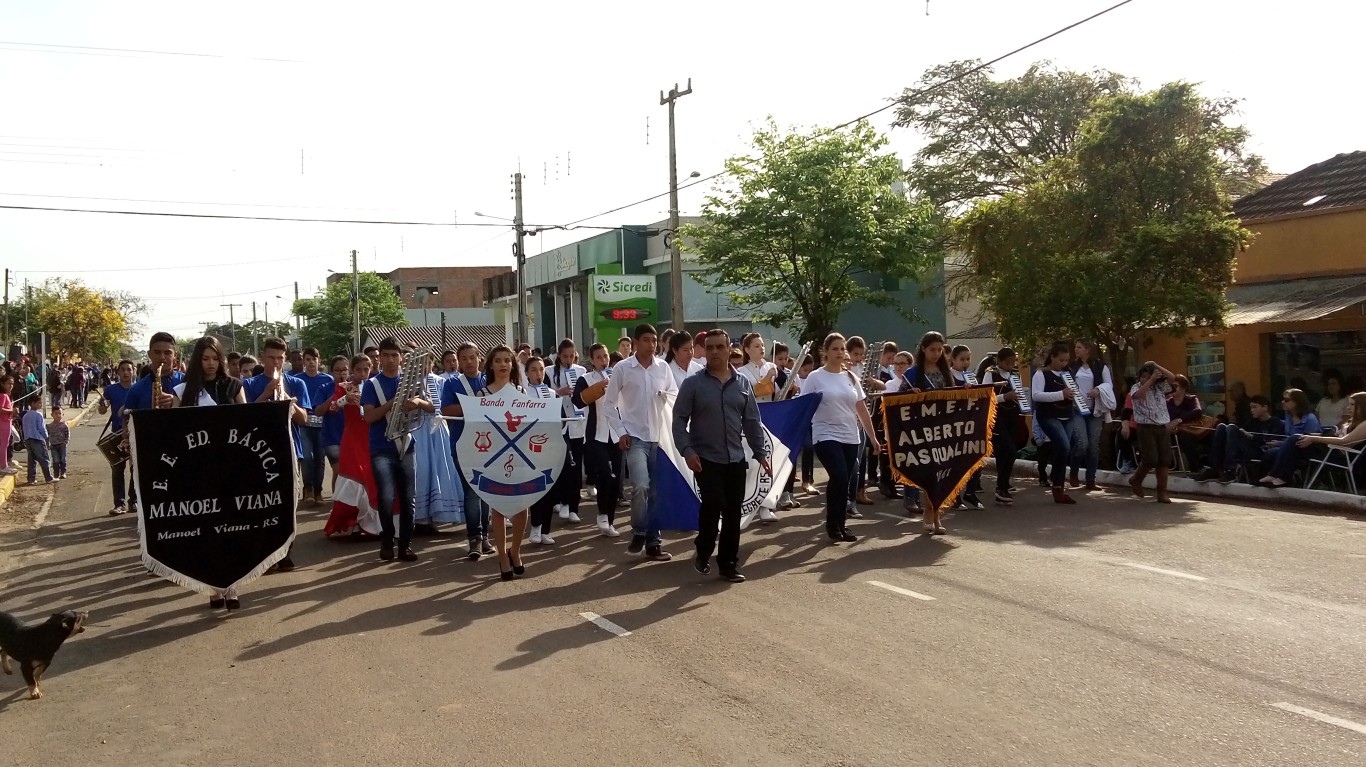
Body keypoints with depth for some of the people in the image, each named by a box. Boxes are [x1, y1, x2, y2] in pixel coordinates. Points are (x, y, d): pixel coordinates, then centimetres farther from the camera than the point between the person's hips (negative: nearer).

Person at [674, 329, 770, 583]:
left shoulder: (743, 383, 7)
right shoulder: (692, 384, -3)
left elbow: (752, 421, 11)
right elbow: (679, 420, -4)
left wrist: (760, 452, 8)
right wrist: (687, 451, -15)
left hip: (736, 459, 4)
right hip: (706, 459, -3)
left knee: (733, 513, 6)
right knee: (712, 505, -14)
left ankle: (729, 564, 19)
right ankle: (703, 553, 11)